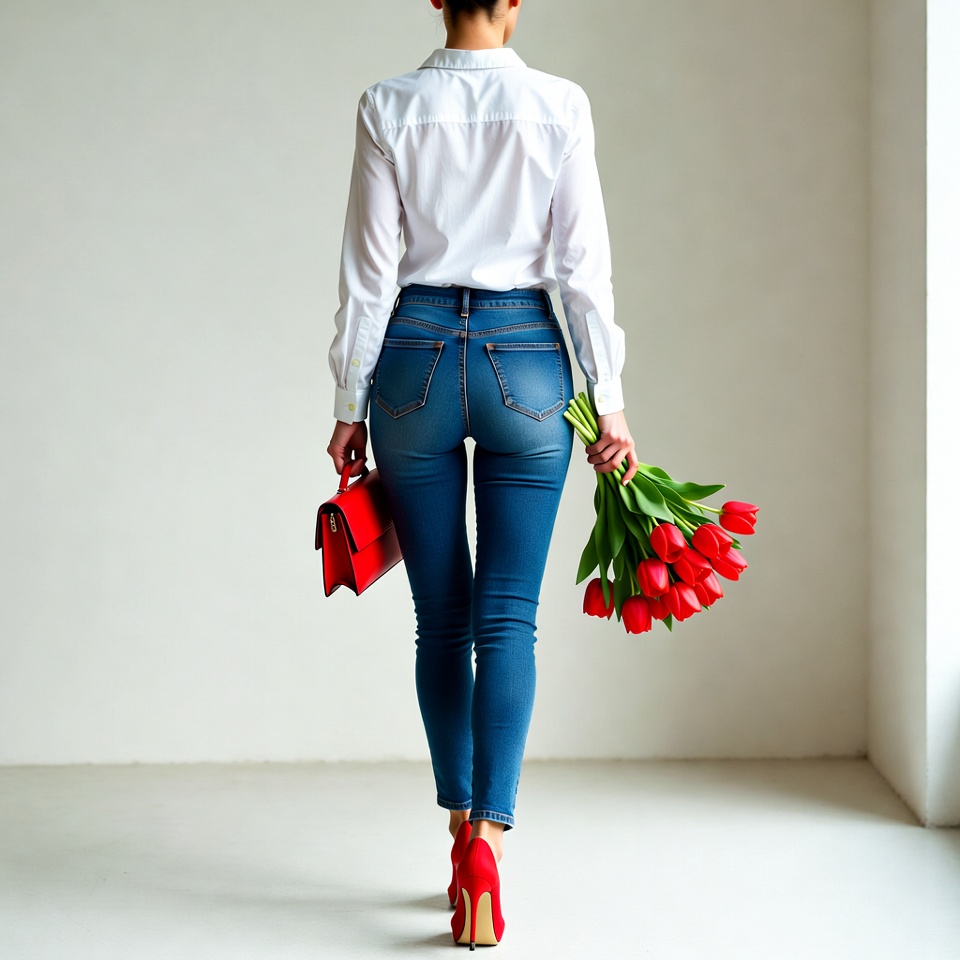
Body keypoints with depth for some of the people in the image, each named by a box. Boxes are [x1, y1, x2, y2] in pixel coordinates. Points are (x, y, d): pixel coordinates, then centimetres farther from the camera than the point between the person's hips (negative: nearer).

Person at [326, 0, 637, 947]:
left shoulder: (389, 106, -1)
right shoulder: (560, 106, -3)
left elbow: (368, 270, -1)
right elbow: (583, 265, -4)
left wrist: (350, 404, 5)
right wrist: (609, 400, 1)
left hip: (415, 354, 1)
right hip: (526, 359, -1)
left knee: (441, 617, 10)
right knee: (507, 615, 0)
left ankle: (462, 827, 18)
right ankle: (487, 831, -14)